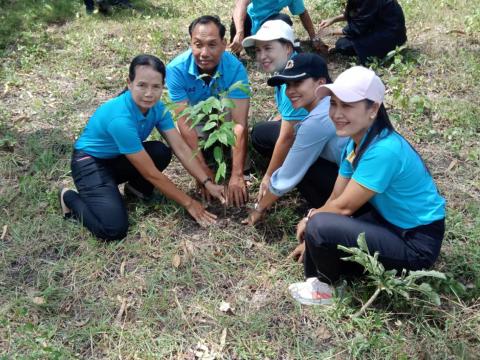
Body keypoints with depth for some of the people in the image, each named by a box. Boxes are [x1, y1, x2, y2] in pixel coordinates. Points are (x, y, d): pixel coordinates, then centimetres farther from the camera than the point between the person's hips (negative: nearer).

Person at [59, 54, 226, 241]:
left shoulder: (157, 107, -14)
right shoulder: (120, 118, -36)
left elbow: (181, 148, -10)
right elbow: (151, 174, -30)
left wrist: (208, 183, -19)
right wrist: (188, 203, -22)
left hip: (118, 158, 7)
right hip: (90, 162, -7)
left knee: (162, 152, -22)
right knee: (113, 229, -25)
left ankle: (136, 187, 8)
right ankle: (70, 198, 3)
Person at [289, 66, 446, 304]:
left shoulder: (383, 150, -28)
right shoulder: (356, 143, 1)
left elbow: (344, 207, -21)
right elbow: (335, 197, 3)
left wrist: (311, 217, -4)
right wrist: (311, 241, -7)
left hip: (416, 245, -9)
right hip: (389, 223, 9)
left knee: (319, 227, -25)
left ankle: (326, 285, 2)